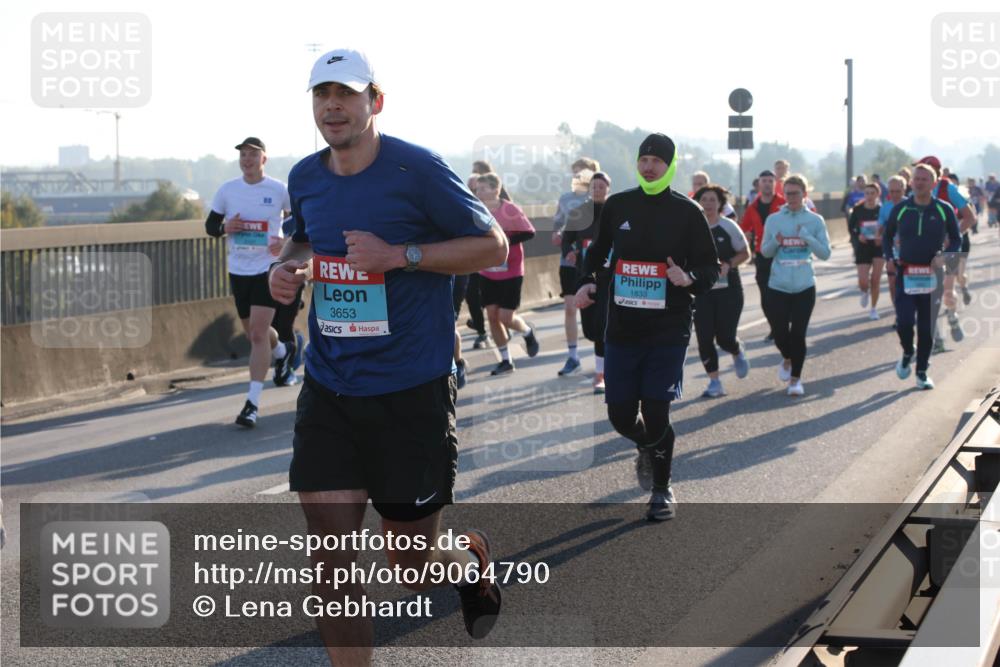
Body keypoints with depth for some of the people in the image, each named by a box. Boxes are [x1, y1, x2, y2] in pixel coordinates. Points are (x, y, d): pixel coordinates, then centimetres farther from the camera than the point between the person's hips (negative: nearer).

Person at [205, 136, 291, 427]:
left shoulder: (279, 190, -4)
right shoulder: (227, 190, 4)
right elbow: (210, 225, 11)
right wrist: (224, 228, -11)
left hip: (268, 268, -4)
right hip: (238, 270, 4)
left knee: (259, 332, -14)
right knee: (253, 332, 16)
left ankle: (252, 403, -14)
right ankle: (282, 353, 52)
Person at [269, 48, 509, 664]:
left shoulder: (417, 169, -12)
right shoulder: (305, 178, 5)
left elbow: (493, 245, -7)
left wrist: (400, 254, -19)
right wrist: (289, 265, 2)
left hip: (412, 393, -4)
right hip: (328, 391, 4)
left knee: (414, 571, 6)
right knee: (330, 560, -5)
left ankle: (472, 556, 41)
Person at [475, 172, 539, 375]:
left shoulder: (510, 210, -17)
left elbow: (530, 233, -12)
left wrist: (507, 240, -24)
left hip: (511, 273, -5)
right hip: (487, 274, 5)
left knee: (506, 317, -7)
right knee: (492, 316, 3)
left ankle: (528, 332, 27)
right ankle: (506, 361, 15)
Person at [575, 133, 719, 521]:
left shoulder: (687, 212, -3)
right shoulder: (617, 206, 5)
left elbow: (711, 268, 0)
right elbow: (598, 249, 19)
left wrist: (689, 279, -21)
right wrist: (587, 281, 1)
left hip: (668, 331, -3)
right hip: (622, 329, 3)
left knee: (655, 413, -7)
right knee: (621, 415, 4)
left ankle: (662, 490, 15)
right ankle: (647, 447, 40)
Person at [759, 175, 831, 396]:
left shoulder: (815, 220, -1)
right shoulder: (774, 219, 2)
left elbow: (825, 253, -3)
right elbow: (765, 251, 8)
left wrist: (807, 237, -16)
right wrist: (776, 242, -13)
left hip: (804, 287, -1)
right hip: (778, 287, 1)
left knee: (798, 333, -1)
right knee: (780, 332, 1)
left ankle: (795, 379, 14)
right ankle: (787, 359, 34)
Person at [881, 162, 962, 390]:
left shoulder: (944, 210, 0)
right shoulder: (900, 209, 2)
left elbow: (956, 239, 7)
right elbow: (887, 235, 14)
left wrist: (944, 256, -11)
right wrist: (889, 256, -3)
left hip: (931, 275, 0)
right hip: (905, 274, 0)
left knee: (926, 327, 5)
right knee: (904, 321, -14)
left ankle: (922, 372, 19)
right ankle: (907, 353, 17)